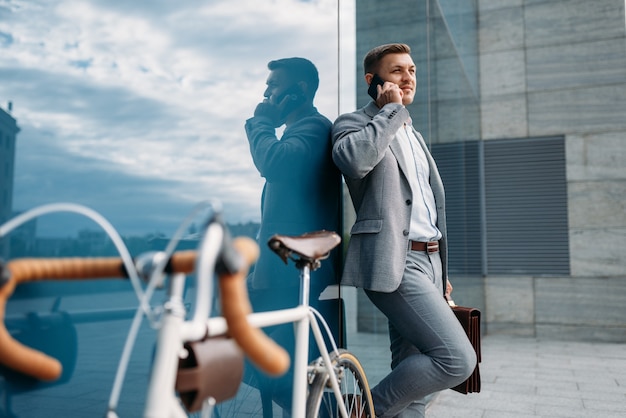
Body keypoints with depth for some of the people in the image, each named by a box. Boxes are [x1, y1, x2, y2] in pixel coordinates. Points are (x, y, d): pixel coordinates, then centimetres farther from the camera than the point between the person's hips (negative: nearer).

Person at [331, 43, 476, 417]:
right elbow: (354, 160, -26)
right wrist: (391, 109, -11)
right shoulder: (354, 123, 0)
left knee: (412, 375, 9)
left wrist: (441, 271, 24)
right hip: (396, 263, -8)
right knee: (457, 359, -16)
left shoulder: (413, 134, 24)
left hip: (428, 261, 8)